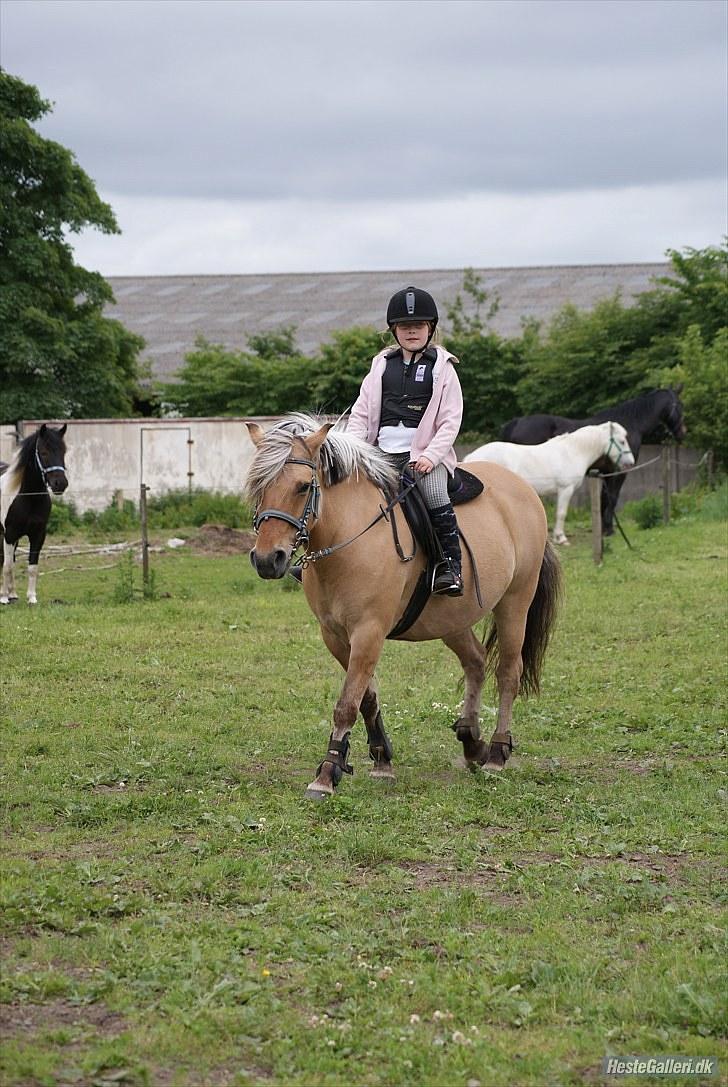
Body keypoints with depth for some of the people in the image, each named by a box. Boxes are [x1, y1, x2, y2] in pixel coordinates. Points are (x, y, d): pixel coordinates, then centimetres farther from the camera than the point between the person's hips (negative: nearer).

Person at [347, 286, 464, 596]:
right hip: (383, 452, 4)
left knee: (435, 496, -29)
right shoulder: (382, 364, 15)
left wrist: (430, 456, -15)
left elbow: (450, 420, -1)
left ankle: (451, 566, -22)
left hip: (425, 454, -4)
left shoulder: (441, 367, 5)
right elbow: (361, 412, 13)